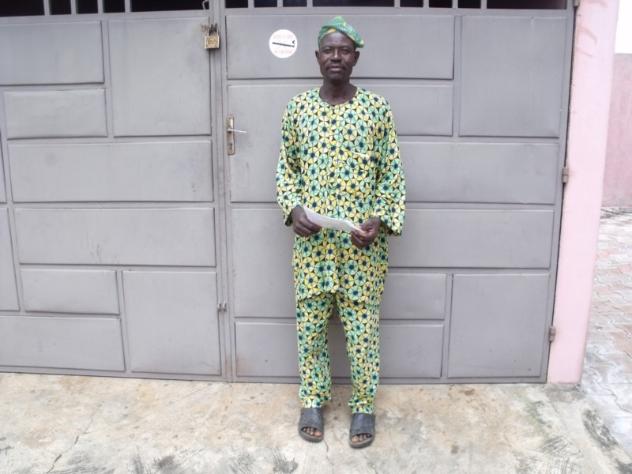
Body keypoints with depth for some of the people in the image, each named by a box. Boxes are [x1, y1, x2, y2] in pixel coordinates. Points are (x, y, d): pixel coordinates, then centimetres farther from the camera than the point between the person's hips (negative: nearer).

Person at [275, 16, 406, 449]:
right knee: (310, 322, 11)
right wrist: (293, 208, -9)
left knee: (363, 324, 8)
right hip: (311, 240, 2)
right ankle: (313, 399, 31)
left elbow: (392, 172, 2)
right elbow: (286, 166, 9)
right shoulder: (297, 108, 4)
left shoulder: (377, 108, 0)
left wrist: (380, 219, -12)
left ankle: (364, 405, 27)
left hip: (362, 242, -1)